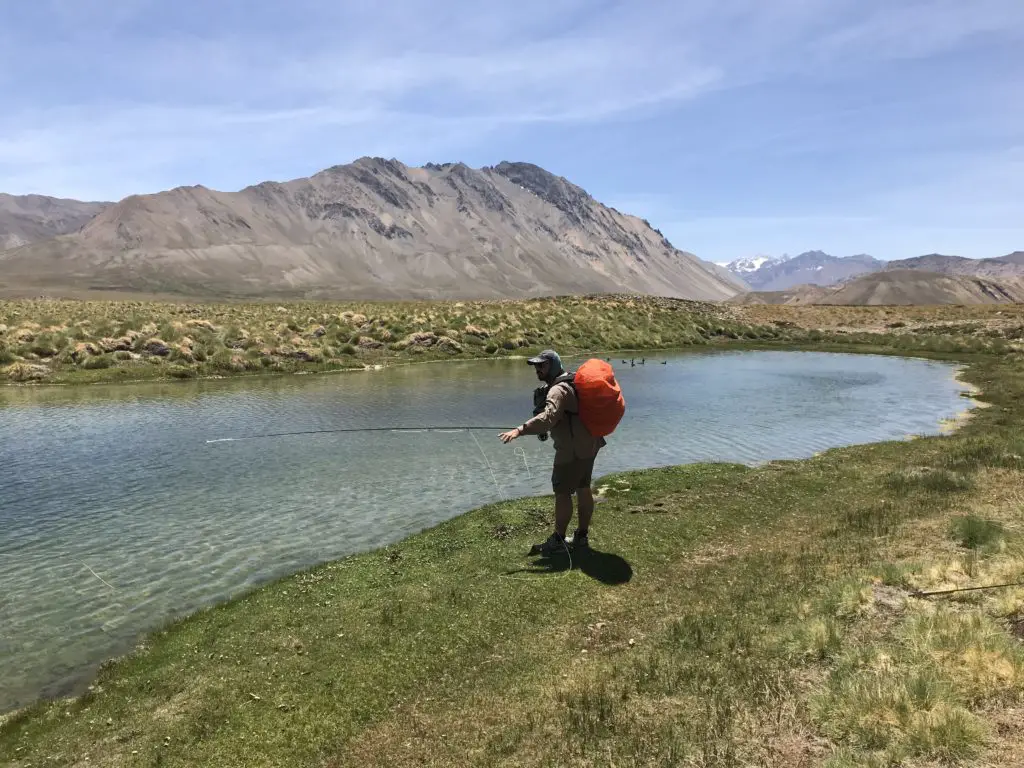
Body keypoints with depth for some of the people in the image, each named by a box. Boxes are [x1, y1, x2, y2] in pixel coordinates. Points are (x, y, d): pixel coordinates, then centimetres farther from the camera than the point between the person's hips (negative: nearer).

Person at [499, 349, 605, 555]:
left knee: (562, 492, -1)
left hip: (572, 450, -10)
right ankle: (581, 536, 23)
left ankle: (558, 540, 8)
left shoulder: (559, 389, -20)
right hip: (587, 445, 10)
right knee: (583, 489, 14)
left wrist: (520, 430, -43)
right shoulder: (572, 382, 12)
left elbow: (549, 417, -37)